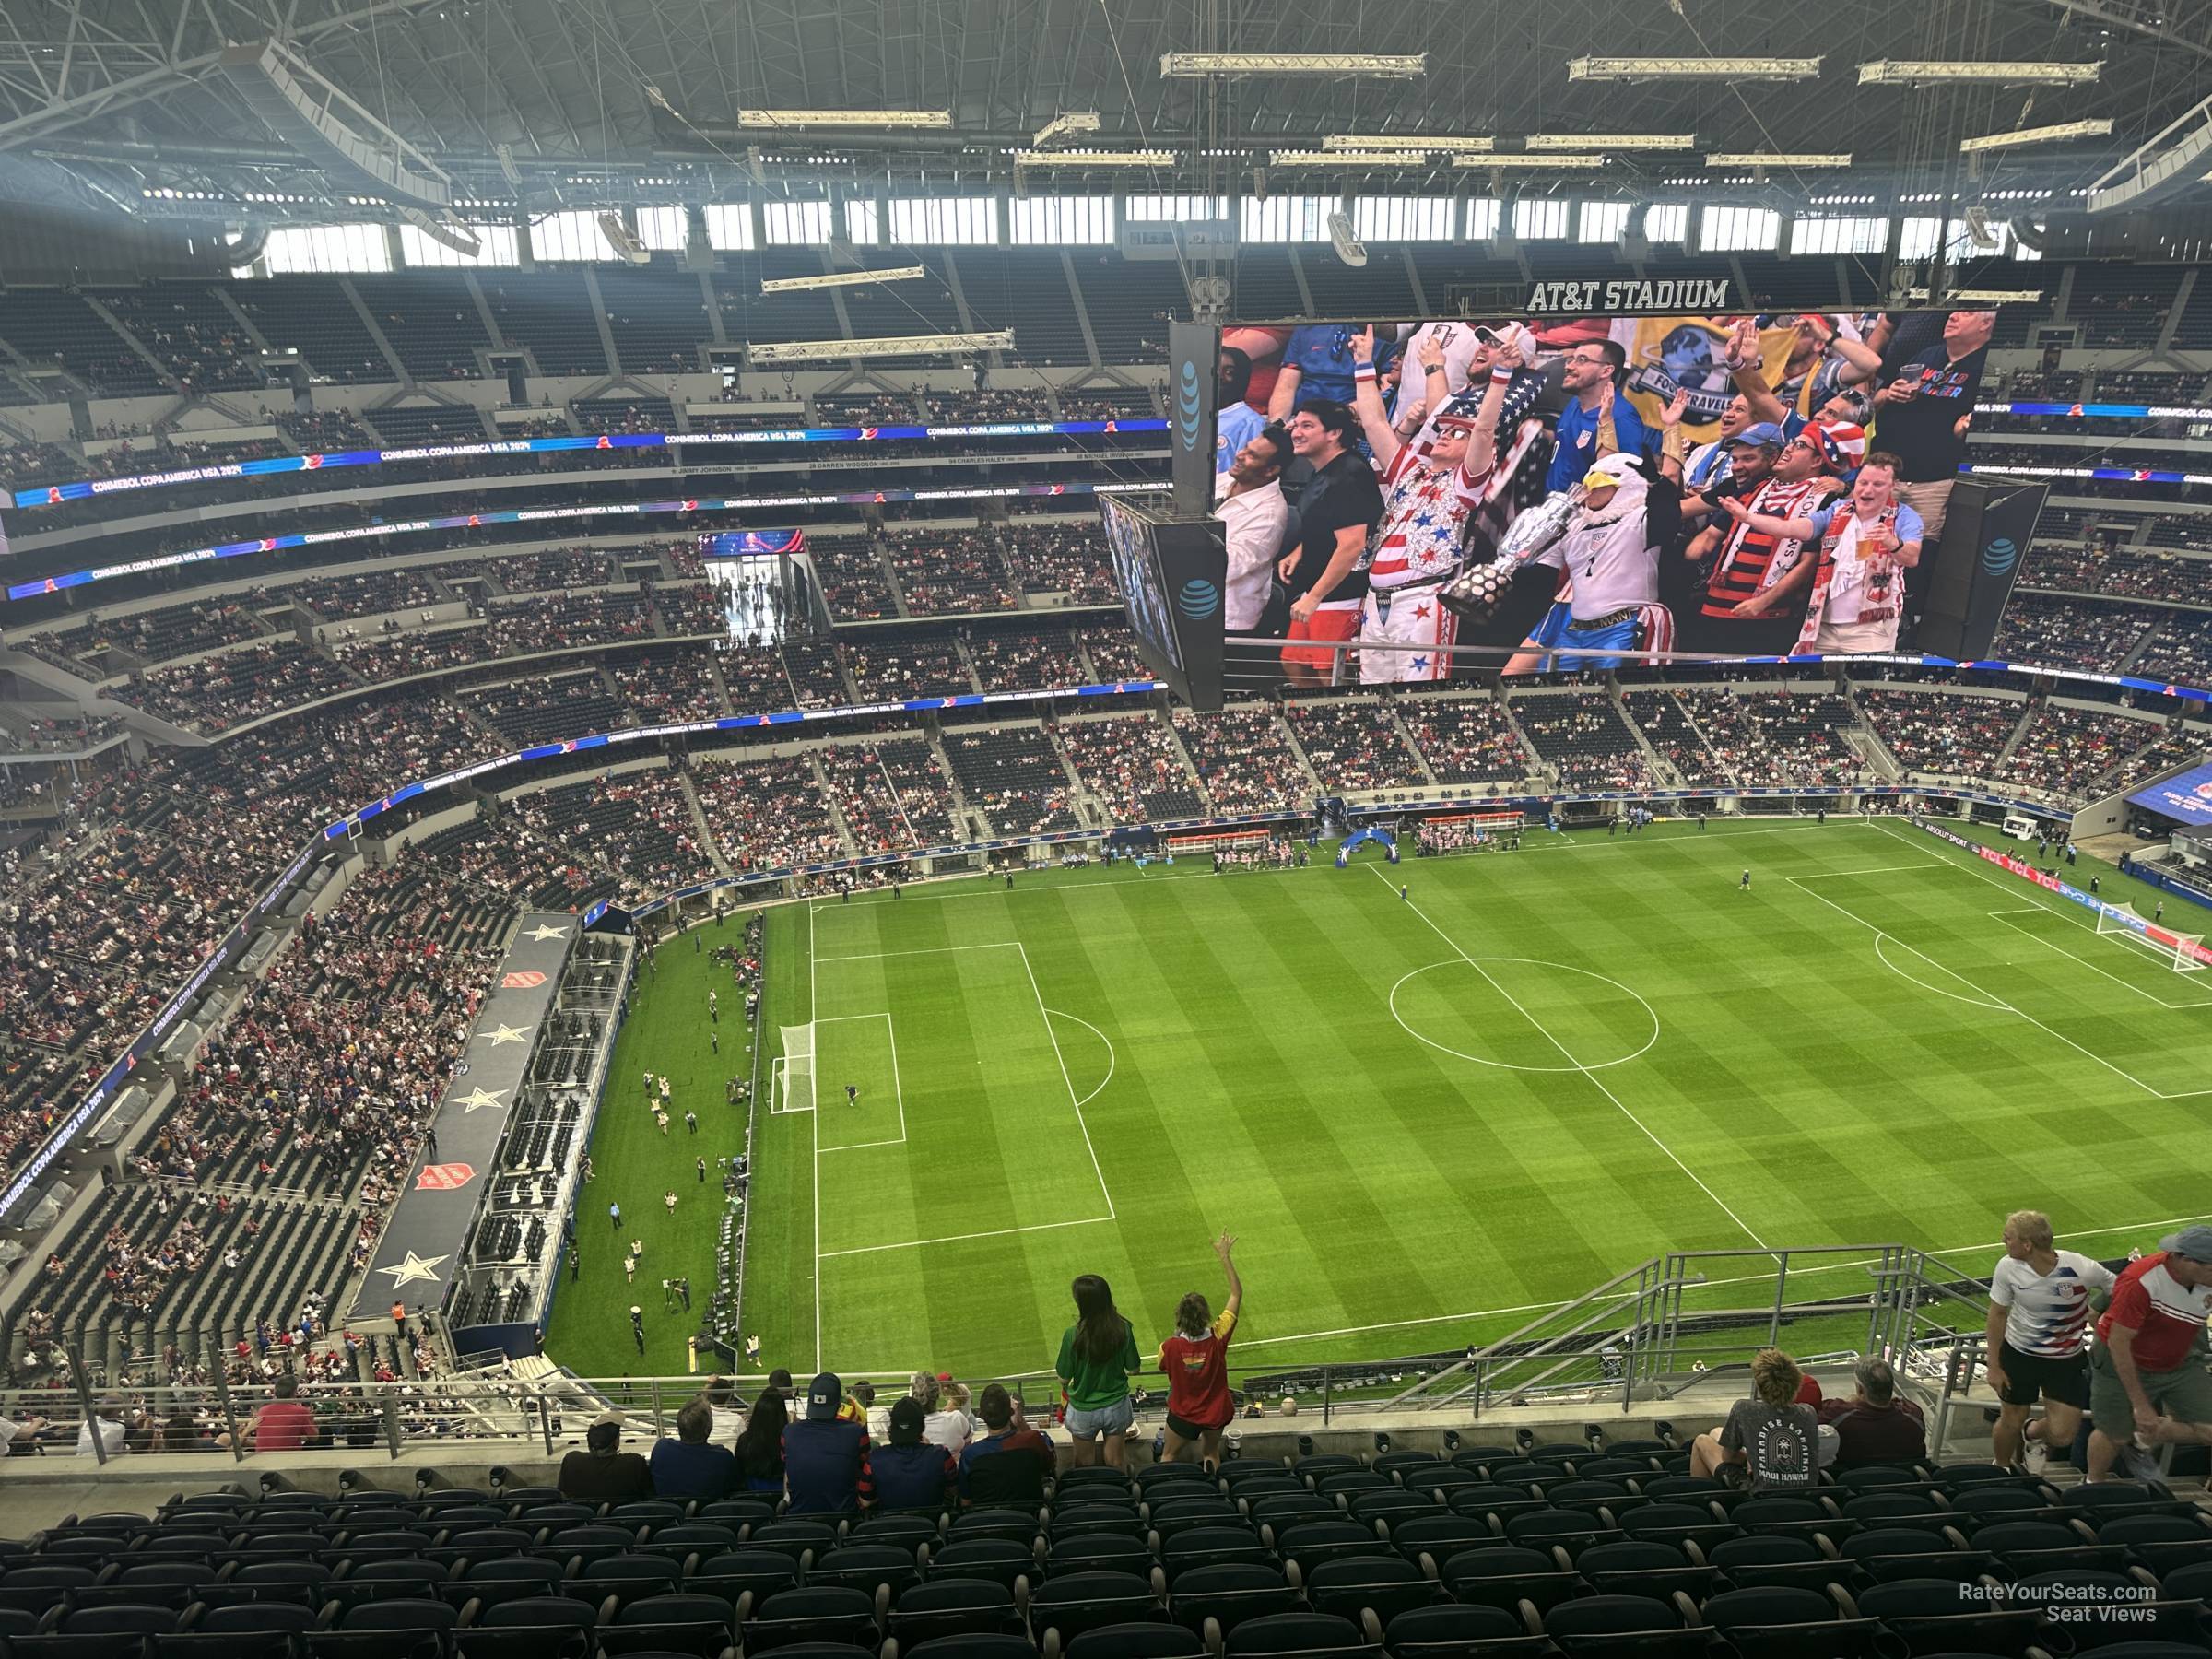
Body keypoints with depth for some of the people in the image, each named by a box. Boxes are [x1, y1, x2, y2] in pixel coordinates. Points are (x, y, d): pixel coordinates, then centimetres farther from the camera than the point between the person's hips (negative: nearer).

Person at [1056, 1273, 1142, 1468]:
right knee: (1115, 1466, 22)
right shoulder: (1123, 1329, -18)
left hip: (1084, 1410, -2)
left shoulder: (1073, 1335, -25)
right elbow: (1134, 1370, -6)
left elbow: (1064, 1379, -14)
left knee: (1085, 1467, 22)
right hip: (1116, 1406, 2)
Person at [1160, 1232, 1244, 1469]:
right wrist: (1224, 1256, -18)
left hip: (1183, 1414, -1)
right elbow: (1237, 1293, -19)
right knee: (1211, 1454, 29)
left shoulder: (1170, 1347, -31)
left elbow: (1163, 1366, -4)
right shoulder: (1218, 1338, -28)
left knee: (1169, 1456, 25)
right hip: (1216, 1412, 1)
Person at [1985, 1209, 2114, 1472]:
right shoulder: (2008, 1267, -17)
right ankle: (2001, 1470, 41)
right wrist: (1994, 1366, -1)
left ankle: (2031, 1433, 34)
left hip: (2068, 1360, -1)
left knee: (2062, 1436, -2)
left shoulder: (2082, 1269, -25)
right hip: (2018, 1353, 1)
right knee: (2011, 1423, 11)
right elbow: (1998, 1314, -4)